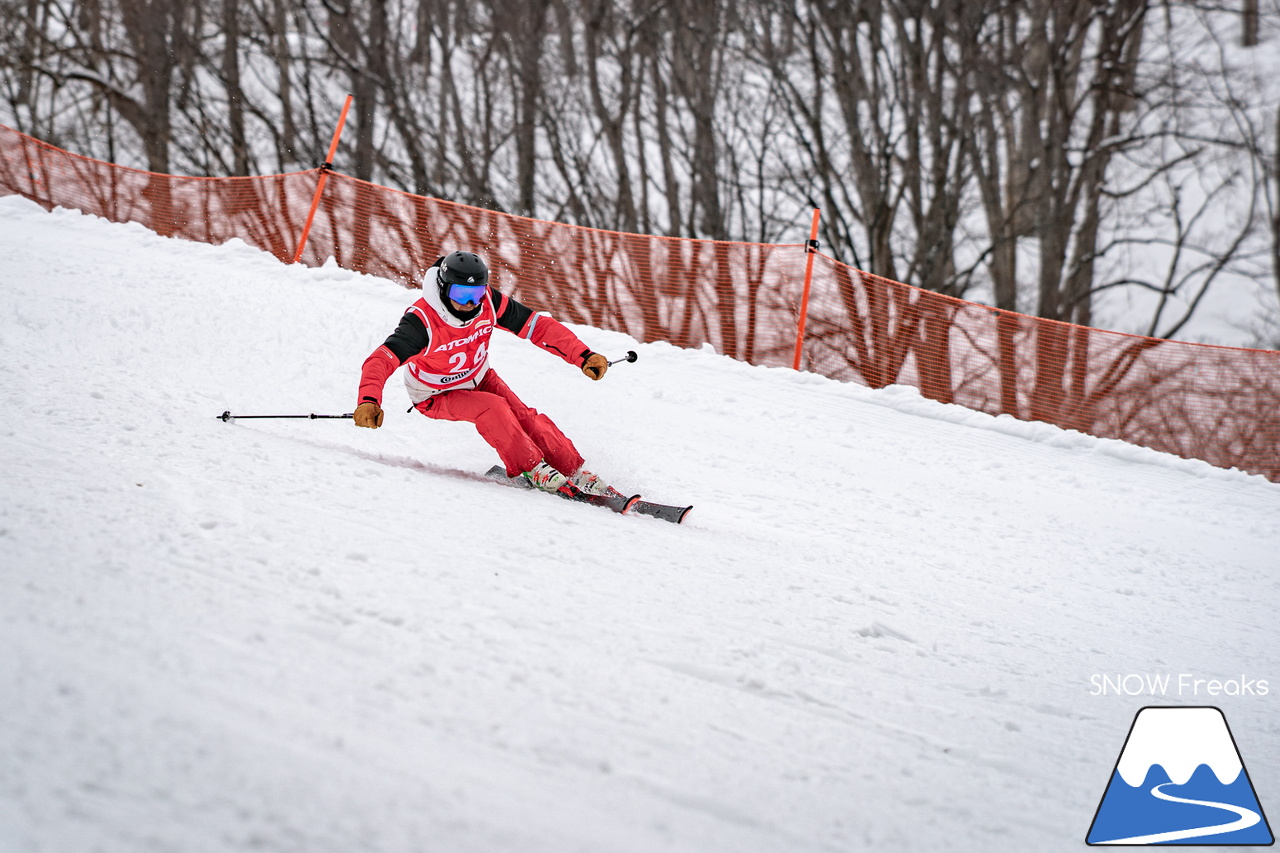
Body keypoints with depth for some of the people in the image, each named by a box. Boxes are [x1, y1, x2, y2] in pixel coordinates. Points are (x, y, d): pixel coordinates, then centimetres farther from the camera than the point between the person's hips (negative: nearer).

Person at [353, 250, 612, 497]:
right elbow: (381, 360, -43)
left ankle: (576, 473, -1)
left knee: (526, 419, -14)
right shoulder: (422, 320, -34)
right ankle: (532, 470, -14)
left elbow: (538, 325, -16)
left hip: (479, 379, 4)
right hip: (437, 396, -4)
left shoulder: (489, 302, -21)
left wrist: (584, 356, -22)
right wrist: (368, 401, -62)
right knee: (492, 408, -28)